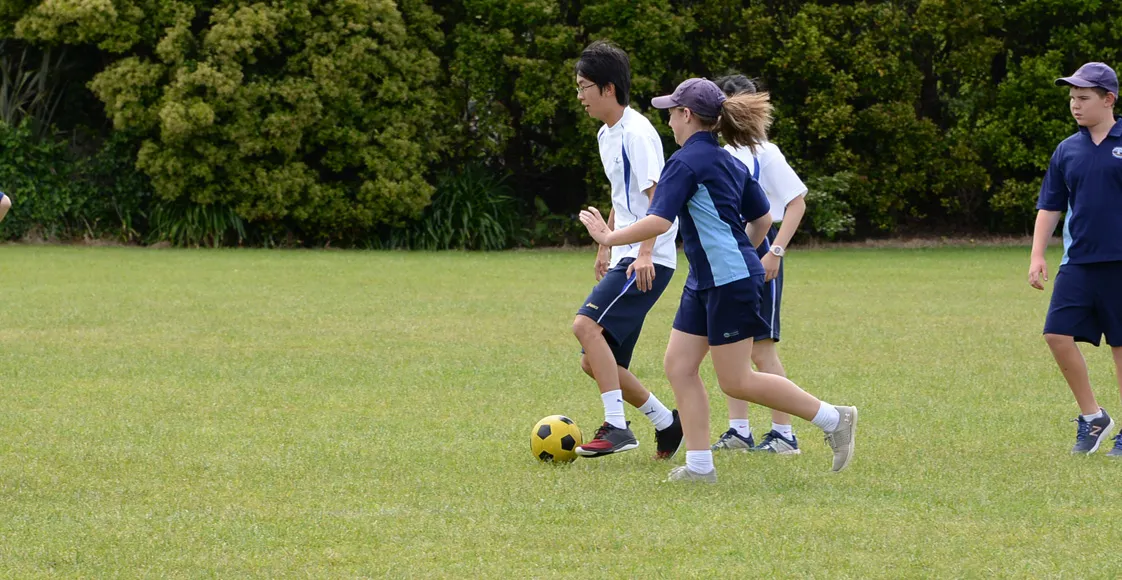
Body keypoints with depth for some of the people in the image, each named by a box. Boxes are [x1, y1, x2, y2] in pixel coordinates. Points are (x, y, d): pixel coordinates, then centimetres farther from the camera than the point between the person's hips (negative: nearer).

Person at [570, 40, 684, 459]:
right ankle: (666, 422, 21)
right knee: (596, 363, 7)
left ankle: (616, 427, -27)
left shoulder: (636, 133, -14)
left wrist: (645, 253, -29)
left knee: (587, 325, -26)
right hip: (625, 257, 10)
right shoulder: (607, 135, 16)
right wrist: (606, 245, 30)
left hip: (648, 261, -10)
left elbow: (657, 197, -21)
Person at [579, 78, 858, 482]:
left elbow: (659, 221, -23)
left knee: (736, 381, -5)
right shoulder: (728, 161, 14)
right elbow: (762, 219, 18)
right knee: (678, 365, 7)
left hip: (729, 281, -10)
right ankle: (699, 464, 5)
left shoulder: (686, 161, -14)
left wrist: (609, 237, -12)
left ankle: (834, 419, 1)